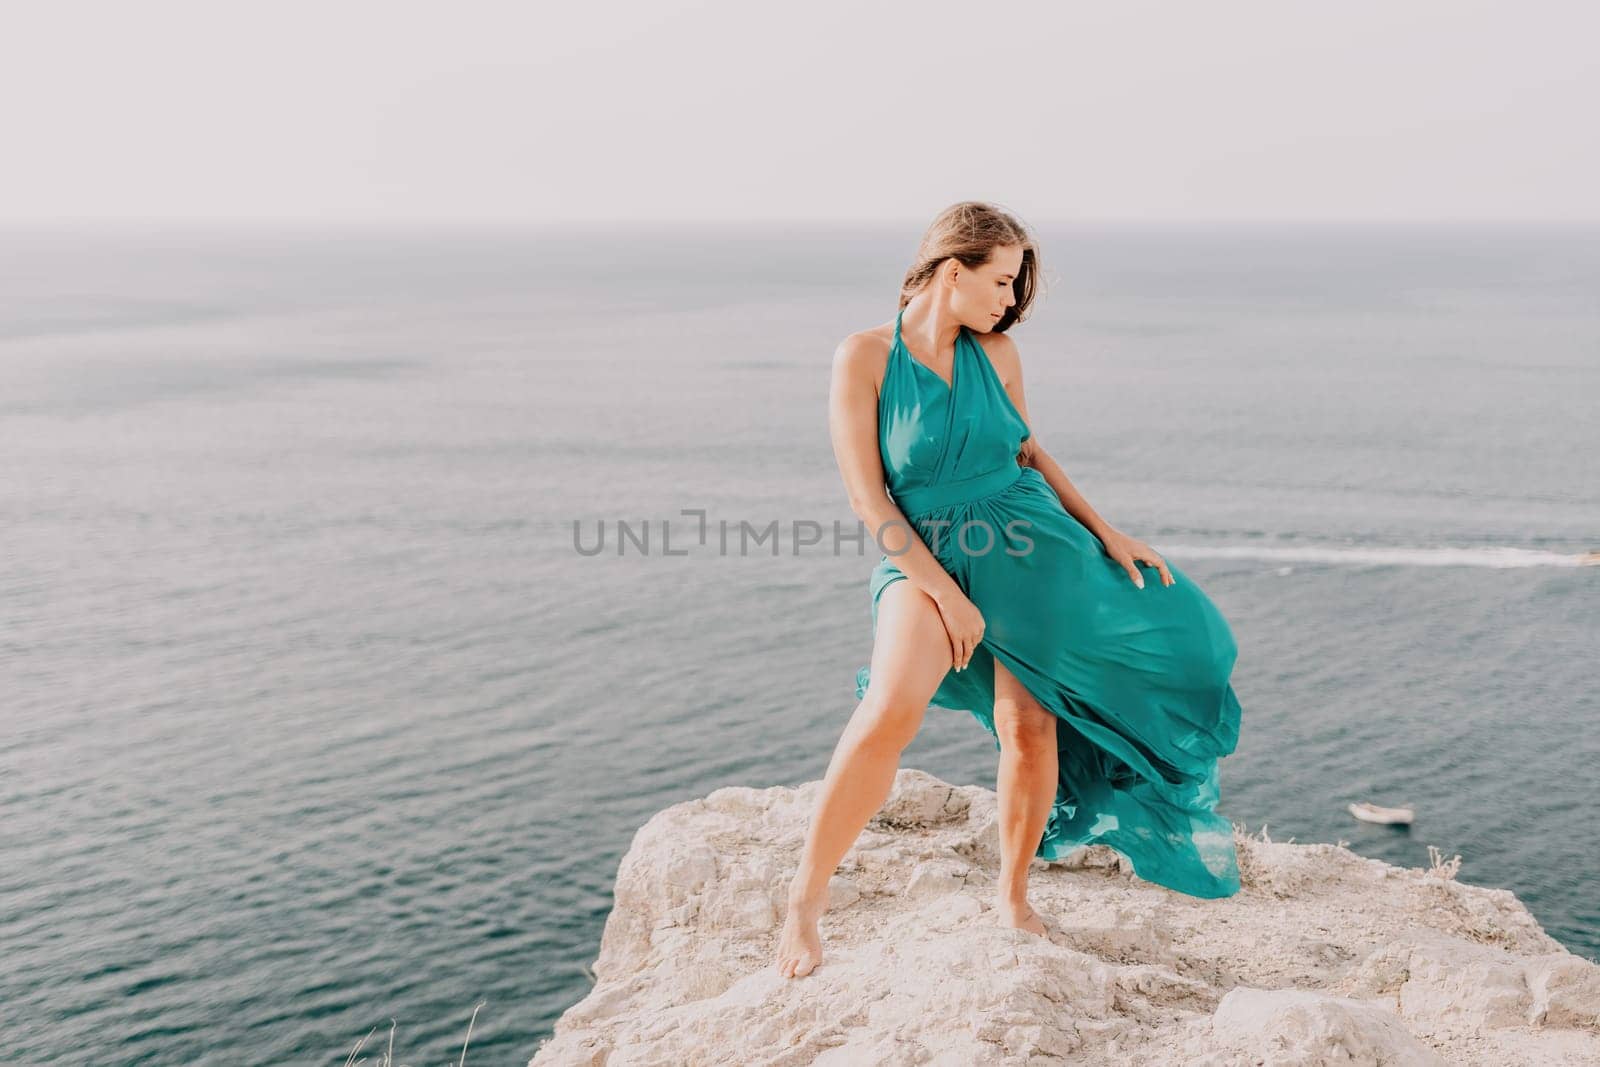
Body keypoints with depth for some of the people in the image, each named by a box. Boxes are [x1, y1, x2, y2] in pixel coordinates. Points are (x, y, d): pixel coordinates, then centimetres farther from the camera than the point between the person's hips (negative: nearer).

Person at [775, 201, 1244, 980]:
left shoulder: (995, 353, 4)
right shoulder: (865, 357, -8)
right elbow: (867, 497, -11)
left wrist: (1107, 533, 13)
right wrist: (946, 593, -14)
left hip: (1027, 547, 4)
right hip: (925, 557, -4)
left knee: (1029, 728, -2)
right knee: (890, 712, -26)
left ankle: (1012, 895, 23)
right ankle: (804, 901, -13)